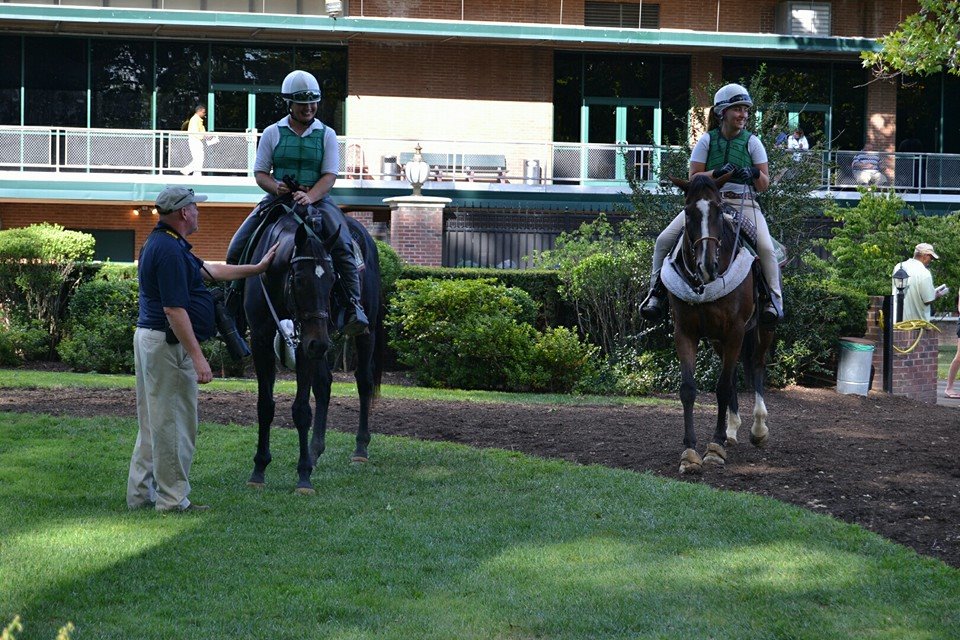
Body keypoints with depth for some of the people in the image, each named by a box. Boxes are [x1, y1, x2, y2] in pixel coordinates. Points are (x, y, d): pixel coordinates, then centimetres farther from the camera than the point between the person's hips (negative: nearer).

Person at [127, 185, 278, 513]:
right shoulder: (170, 249, -19)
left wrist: (257, 268, 30)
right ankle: (173, 499, 2)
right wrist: (198, 357, -23)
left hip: (149, 338, 11)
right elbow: (174, 309, -24)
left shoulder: (163, 244, 15)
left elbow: (209, 270, 25)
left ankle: (141, 493, 22)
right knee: (175, 423, -3)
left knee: (153, 421, 16)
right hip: (168, 343, -11)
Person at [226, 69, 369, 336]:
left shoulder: (327, 134, 6)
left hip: (316, 199, -2)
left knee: (342, 245, -28)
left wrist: (309, 197, -23)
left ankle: (353, 307, -30)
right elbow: (260, 172, 6)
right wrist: (277, 187, -17)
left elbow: (329, 175, -3)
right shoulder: (273, 133, 8)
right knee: (237, 248, -10)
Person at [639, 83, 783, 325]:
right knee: (664, 241, -15)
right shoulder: (707, 140, 6)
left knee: (765, 247, -27)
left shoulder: (752, 142, 6)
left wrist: (754, 174, -18)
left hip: (742, 203, -1)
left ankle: (774, 298, -11)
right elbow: (693, 178, 0)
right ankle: (657, 290, -1)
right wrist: (718, 173, -18)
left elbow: (764, 185, 5)